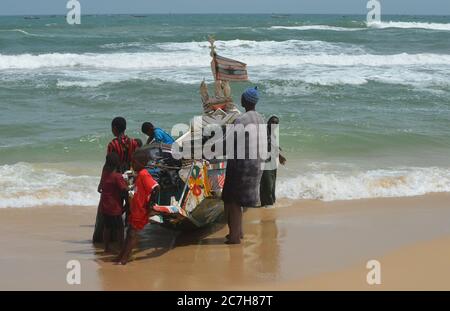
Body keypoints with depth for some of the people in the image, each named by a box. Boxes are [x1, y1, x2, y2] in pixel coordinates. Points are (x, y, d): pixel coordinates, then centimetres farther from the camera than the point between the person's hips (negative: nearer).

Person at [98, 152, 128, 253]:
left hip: (104, 206, 7)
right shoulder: (117, 176, -20)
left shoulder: (105, 174, 1)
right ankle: (121, 248, 9)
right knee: (119, 228, 5)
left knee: (107, 227, 16)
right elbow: (125, 190, -22)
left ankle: (106, 248, 23)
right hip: (115, 207, -7)